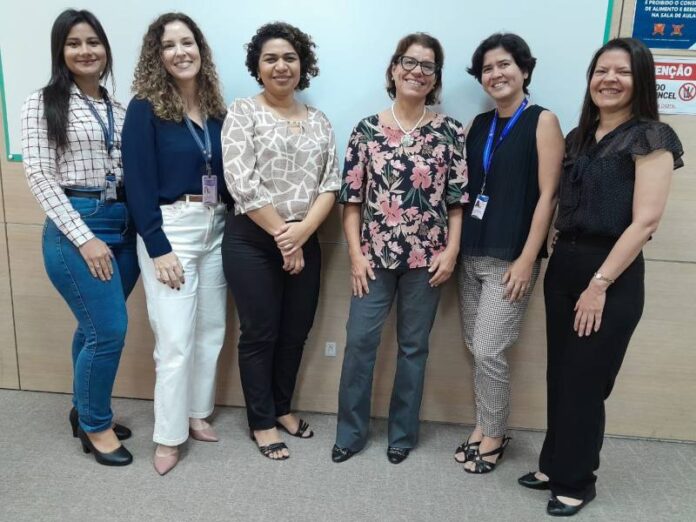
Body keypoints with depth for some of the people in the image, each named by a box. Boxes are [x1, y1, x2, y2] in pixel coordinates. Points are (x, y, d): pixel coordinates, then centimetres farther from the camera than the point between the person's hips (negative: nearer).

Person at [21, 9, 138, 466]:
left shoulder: (119, 109, 12)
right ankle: (95, 425, 17)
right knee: (110, 330, -6)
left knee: (96, 327, 14)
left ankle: (86, 411, 34)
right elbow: (39, 176, -8)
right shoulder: (43, 103, -1)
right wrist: (84, 237, -16)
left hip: (124, 225, 5)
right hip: (76, 226, -5)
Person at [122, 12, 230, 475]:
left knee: (212, 329, 12)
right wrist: (159, 248, -16)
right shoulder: (145, 109, -7)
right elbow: (139, 184, -11)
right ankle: (169, 436, 13)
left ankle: (198, 414, 29)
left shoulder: (216, 109, 7)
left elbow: (225, 174, 10)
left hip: (216, 228, 6)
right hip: (169, 229, -5)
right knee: (175, 339, -3)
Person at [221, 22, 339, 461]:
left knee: (296, 330, 13)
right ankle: (262, 422, 23)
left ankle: (283, 407, 34)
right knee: (261, 333, 5)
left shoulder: (319, 121, 10)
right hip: (253, 241, -4)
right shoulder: (242, 113, -4)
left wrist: (301, 232, -12)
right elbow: (243, 186, -14)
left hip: (305, 242, 5)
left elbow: (331, 184, 3)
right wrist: (282, 235, -13)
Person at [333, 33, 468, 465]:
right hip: (376, 254, 1)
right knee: (360, 340, 2)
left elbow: (458, 198, 1)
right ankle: (351, 432, 21)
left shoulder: (449, 131, 1)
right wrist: (356, 253, -5)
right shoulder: (367, 130, 2)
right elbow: (352, 198, 1)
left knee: (414, 346, 10)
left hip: (427, 256, 0)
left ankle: (403, 433, 27)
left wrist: (451, 251, -7)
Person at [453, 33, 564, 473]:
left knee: (489, 351, -4)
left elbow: (547, 195, -10)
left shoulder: (543, 121, -5)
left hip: (510, 258, -6)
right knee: (476, 349, 11)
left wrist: (527, 260, -15)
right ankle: (485, 426, 29)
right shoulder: (480, 125, 12)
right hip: (471, 253, 6)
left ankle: (494, 436, 17)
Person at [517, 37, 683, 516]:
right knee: (560, 378, 13)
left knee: (586, 383, 4)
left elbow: (645, 221, -14)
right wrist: (562, 259, 4)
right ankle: (554, 466, 30)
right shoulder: (578, 138, 13)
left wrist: (600, 283, -16)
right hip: (563, 266, 6)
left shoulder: (651, 139, -7)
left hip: (613, 274, -6)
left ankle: (576, 482, 23)